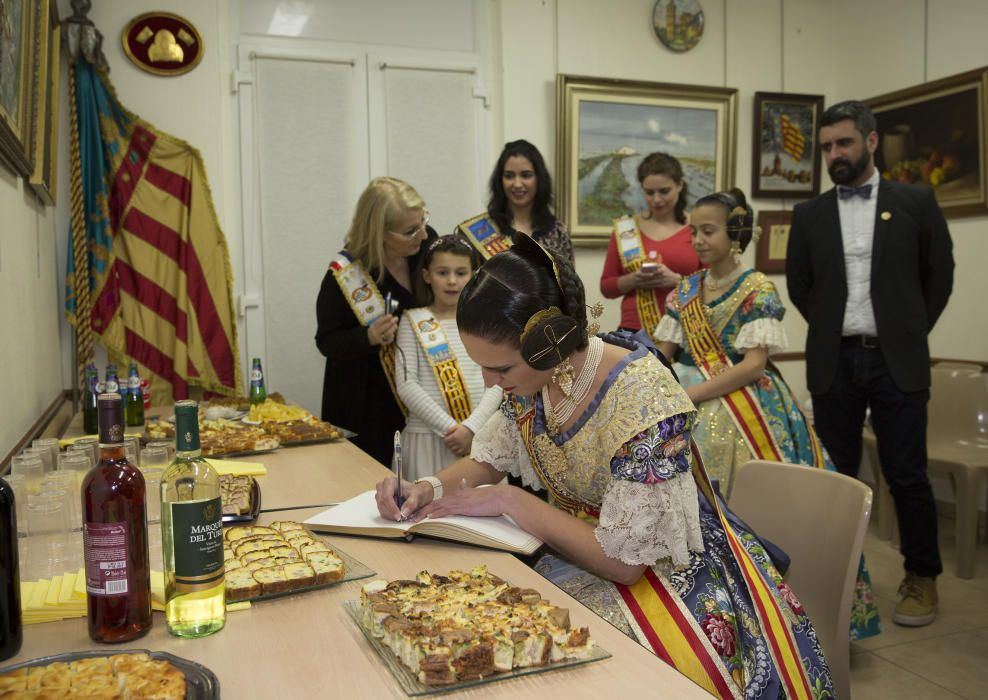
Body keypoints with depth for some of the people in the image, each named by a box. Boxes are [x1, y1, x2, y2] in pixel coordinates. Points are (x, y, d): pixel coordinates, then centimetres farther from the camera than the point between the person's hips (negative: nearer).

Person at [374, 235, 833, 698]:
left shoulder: (642, 401, -29)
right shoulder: (533, 376, -8)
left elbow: (623, 560, -26)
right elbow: (490, 459, 8)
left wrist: (507, 500, -21)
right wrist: (432, 488, -13)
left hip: (662, 573, -6)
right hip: (579, 551, 6)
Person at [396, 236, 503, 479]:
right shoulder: (414, 321, 1)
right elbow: (406, 384, -7)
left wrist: (471, 427, -12)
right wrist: (449, 427, -13)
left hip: (477, 435, 2)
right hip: (428, 434, -2)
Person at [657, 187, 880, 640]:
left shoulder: (758, 290, -3)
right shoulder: (687, 289, 13)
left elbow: (753, 364, -12)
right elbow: (662, 352, 11)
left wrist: (689, 395, -19)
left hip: (744, 402, -4)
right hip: (692, 399, 5)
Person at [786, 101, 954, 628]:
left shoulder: (916, 202, 2)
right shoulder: (809, 215, 7)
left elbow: (939, 275, 7)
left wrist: (908, 331, 8)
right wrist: (835, 329, 11)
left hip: (897, 360, -2)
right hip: (833, 361, 2)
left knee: (907, 475, 1)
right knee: (836, 473, 7)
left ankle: (921, 577, 19)